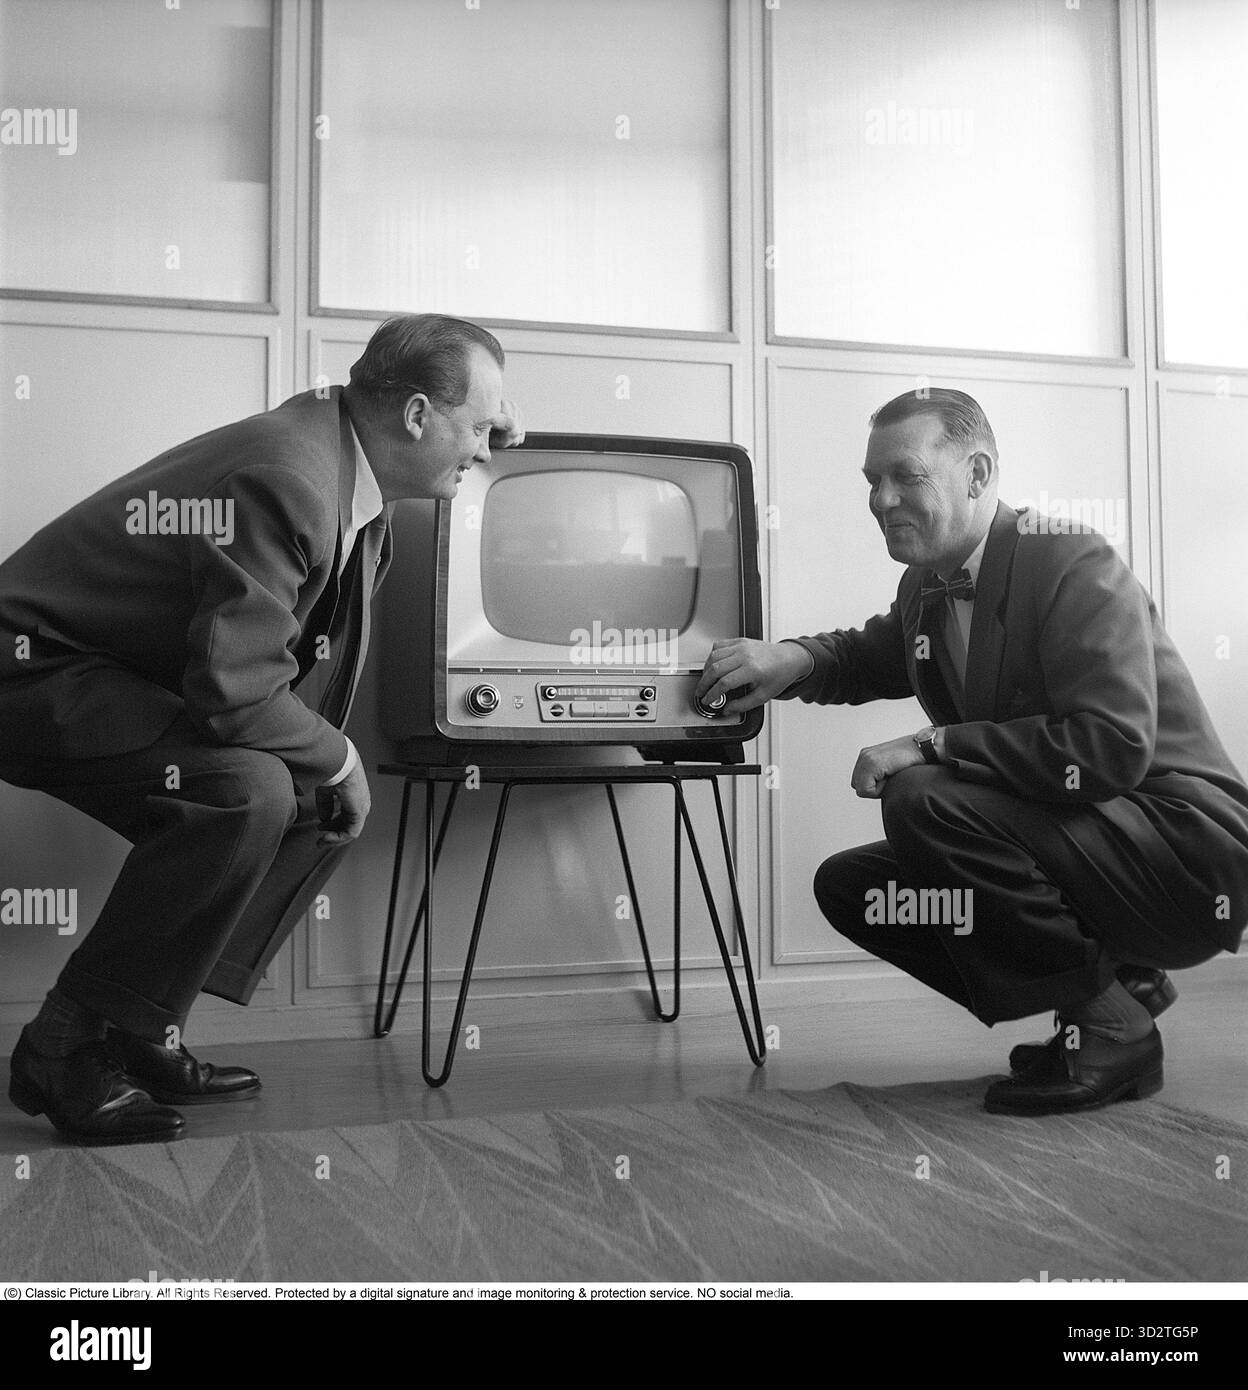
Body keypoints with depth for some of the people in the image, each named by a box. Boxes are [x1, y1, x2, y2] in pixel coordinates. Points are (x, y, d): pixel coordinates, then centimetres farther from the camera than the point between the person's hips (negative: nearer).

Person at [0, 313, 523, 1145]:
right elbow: (235, 695, -32)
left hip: (133, 684, 10)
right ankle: (67, 1047, -14)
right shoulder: (287, 480, -29)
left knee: (321, 810, 2)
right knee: (247, 789, -32)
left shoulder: (347, 459, 2)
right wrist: (339, 758, -16)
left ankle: (142, 1036, 7)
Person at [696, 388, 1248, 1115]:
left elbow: (1112, 746, -28)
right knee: (848, 885, 3)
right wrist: (793, 658, 2)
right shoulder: (928, 586, 7)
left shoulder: (1074, 563, -18)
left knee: (926, 800, -27)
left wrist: (933, 747, -25)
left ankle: (1111, 1026, -9)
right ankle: (1119, 979, 9)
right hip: (1078, 839, 9)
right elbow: (872, 657, 26)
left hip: (1187, 854, -9)